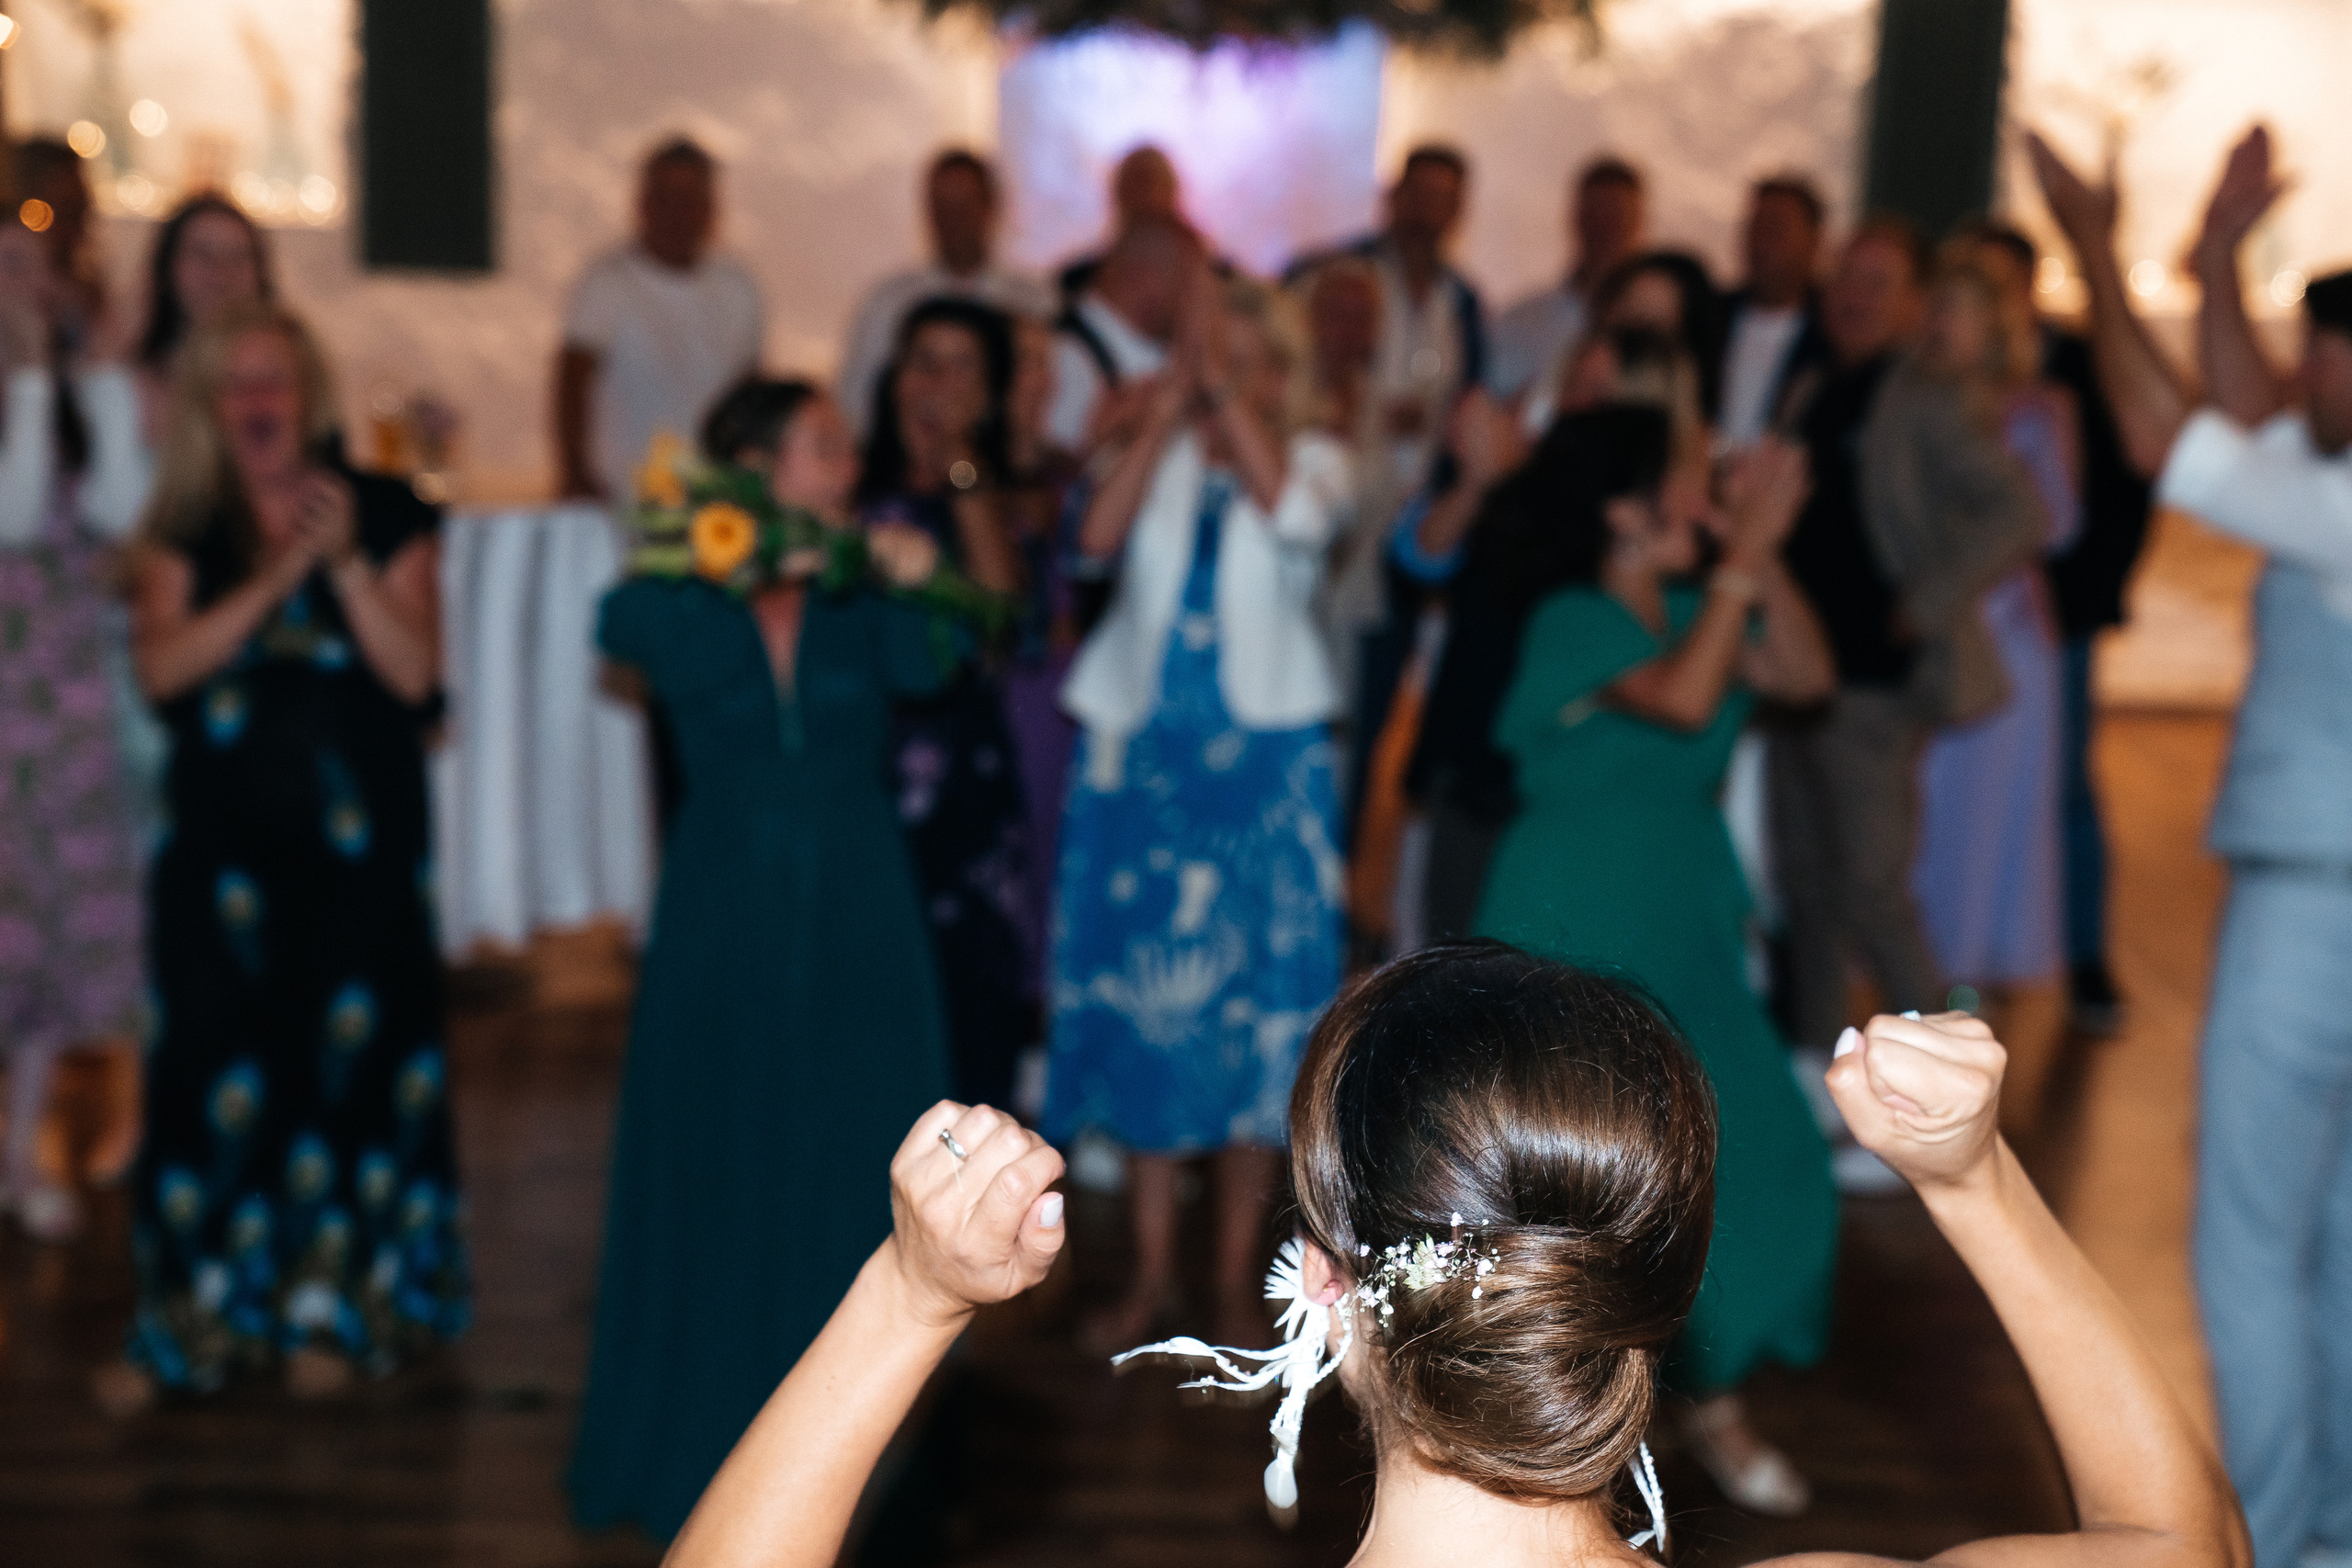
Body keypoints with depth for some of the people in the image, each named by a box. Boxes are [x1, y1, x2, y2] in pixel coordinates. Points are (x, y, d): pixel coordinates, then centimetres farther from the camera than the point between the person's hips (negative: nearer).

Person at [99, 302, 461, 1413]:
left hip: (356, 842, -1)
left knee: (348, 1059, 0)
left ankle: (330, 1315, 14)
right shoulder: (185, 531, 8)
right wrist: (278, 576, -14)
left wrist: (347, 564, -14)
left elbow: (414, 672, -5)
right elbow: (160, 665, -7)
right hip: (223, 846, 1)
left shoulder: (385, 516, 4)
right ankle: (191, 1324, 8)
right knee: (212, 1063, -1)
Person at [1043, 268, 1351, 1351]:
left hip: (1262, 767, -2)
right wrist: (1171, 401, -19)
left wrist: (1221, 384, -21)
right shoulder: (1156, 458, 7)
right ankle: (1152, 1269, 17)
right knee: (1140, 1000, 5)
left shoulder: (1313, 459, 3)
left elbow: (1290, 513, -22)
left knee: (1253, 1008, 2)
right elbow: (1098, 537, -15)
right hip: (1140, 760, 2)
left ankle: (1236, 1274, 13)